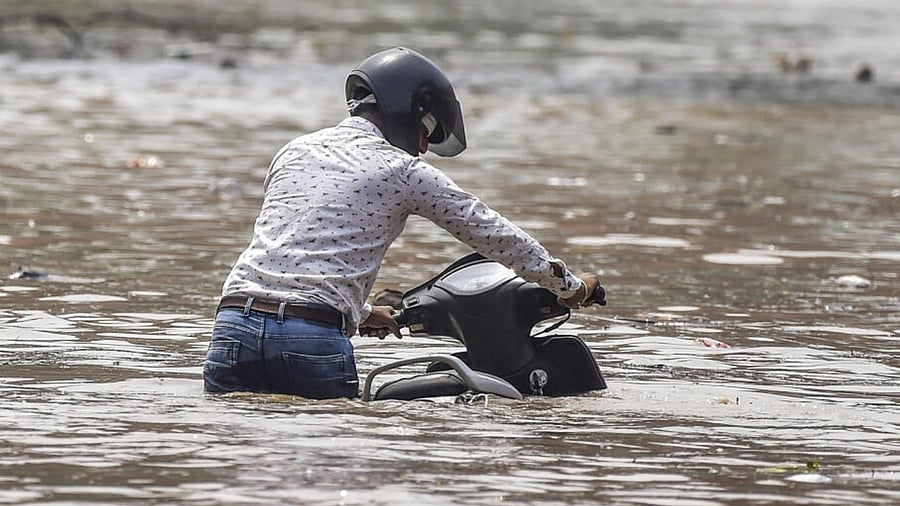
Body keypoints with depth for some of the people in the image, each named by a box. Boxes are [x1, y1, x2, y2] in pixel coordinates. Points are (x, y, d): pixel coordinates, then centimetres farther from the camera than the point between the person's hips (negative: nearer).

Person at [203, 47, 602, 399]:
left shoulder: (294, 151, 21)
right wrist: (570, 287, 29)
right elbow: (492, 233, 16)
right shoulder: (404, 171, 7)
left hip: (234, 324, 4)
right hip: (315, 338, -4)